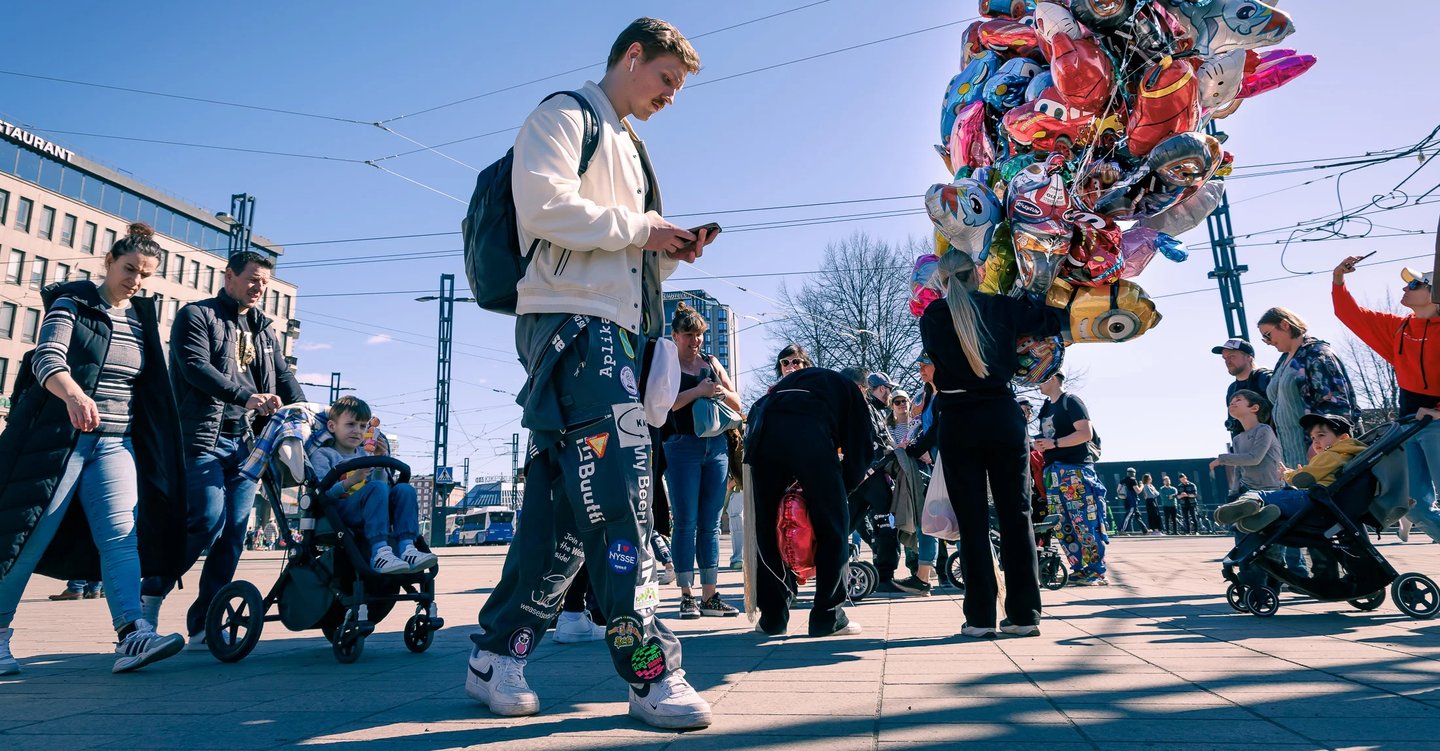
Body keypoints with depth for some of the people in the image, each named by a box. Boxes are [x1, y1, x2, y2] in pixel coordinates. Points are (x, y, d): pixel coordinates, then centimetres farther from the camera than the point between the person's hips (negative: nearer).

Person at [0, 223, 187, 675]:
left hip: (114, 443, 4)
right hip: (57, 436, -3)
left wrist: (151, 445, 17)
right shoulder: (71, 303, -3)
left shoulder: (144, 319, 11)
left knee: (122, 534, -11)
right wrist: (73, 393, -41)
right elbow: (46, 358, -20)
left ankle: (132, 636, -21)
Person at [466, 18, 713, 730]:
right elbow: (544, 204, -15)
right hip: (571, 323, -9)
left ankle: (495, 657, 12)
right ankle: (650, 670, -12)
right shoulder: (564, 115, 4)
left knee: (569, 505, 4)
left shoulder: (628, 146, 31)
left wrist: (668, 252, 11)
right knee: (619, 493, -16)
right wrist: (638, 227, -7)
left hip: (617, 333, 9)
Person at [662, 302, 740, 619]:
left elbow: (737, 405, 14)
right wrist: (698, 392, -20)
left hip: (717, 446, 4)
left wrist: (721, 391, -7)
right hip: (682, 447, -4)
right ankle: (687, 596, 3)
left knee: (711, 524, 5)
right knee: (685, 523, -3)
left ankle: (710, 596, 8)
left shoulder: (712, 363, 16)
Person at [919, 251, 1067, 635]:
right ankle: (1024, 614, 9)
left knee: (972, 520, 2)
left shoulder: (932, 318, 3)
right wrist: (1026, 298, 29)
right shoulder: (1002, 307, 5)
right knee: (1016, 514, 6)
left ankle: (981, 617, 3)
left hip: (957, 422, -1)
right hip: (1003, 415, 1)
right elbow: (1055, 319, 13)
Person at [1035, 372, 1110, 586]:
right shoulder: (1046, 408, 20)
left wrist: (1055, 443, -19)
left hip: (1075, 469, -8)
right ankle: (1080, 570, 12)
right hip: (1053, 472, 8)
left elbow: (1086, 433, -15)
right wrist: (1039, 445, 7)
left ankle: (1098, 572, -5)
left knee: (1085, 523, -9)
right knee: (1063, 527, 6)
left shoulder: (1071, 401, -4)